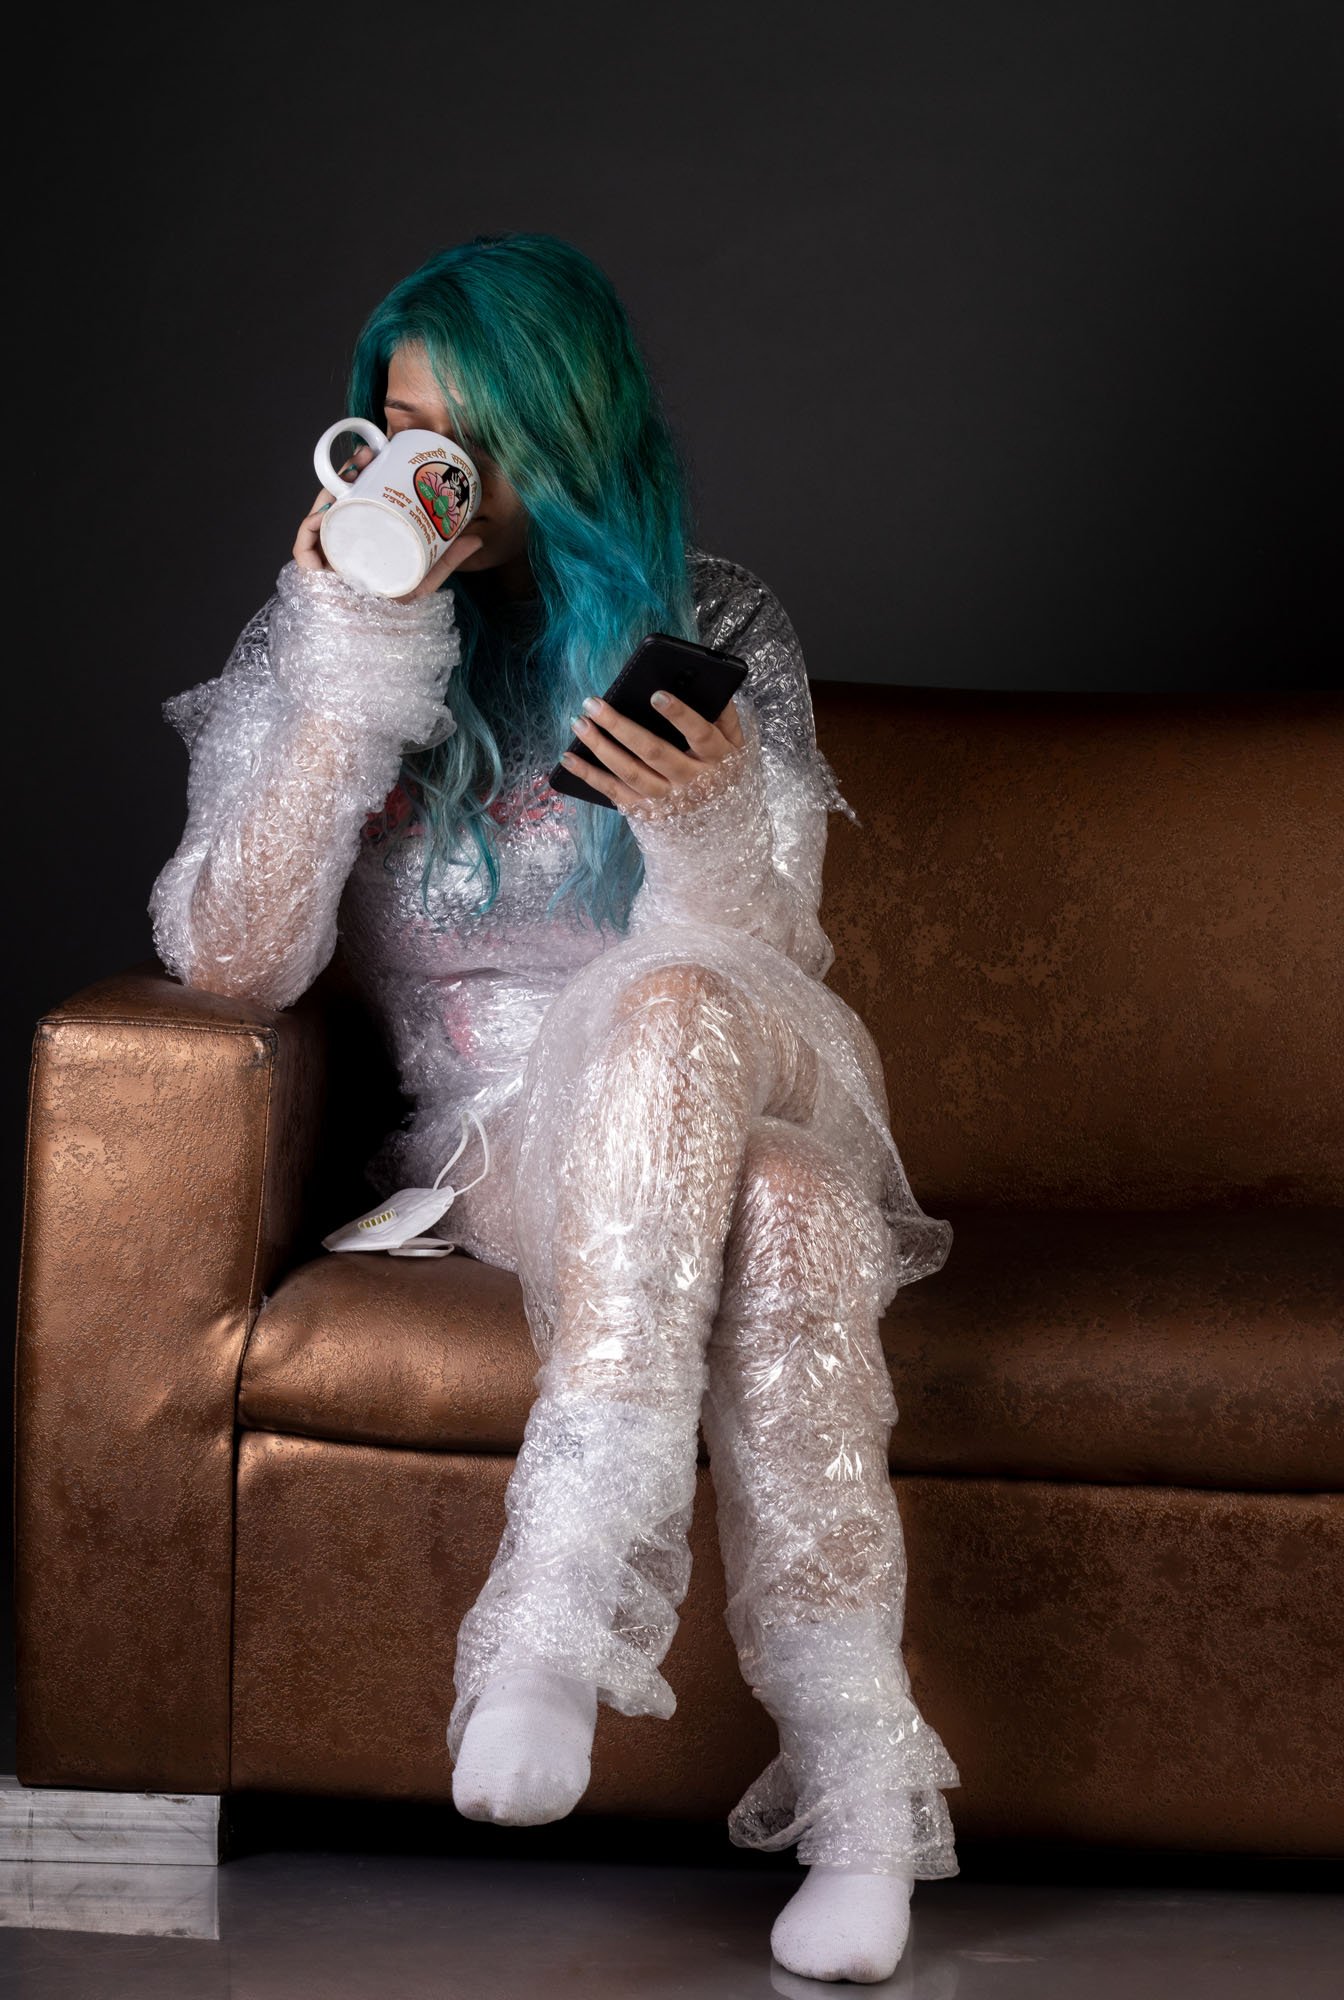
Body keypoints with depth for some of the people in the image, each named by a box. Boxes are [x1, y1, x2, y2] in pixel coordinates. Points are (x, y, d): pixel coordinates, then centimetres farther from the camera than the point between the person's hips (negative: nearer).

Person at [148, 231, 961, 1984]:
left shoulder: (711, 626, 5)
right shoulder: (320, 638, 4)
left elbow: (754, 959, -1)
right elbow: (234, 966, -9)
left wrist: (709, 818, -24)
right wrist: (350, 674, -17)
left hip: (751, 1087, 1)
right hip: (509, 1140, 0)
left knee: (670, 1003, -39)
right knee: (777, 1222, -38)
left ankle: (566, 1584, -46)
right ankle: (858, 1782, -38)